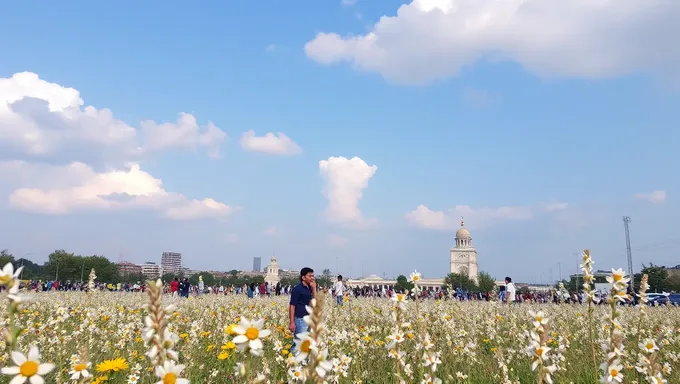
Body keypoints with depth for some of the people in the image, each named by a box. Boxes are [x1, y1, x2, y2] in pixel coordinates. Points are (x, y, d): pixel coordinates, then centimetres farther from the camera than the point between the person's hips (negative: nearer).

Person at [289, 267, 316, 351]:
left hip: (308, 319, 8)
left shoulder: (309, 289, 12)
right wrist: (292, 322, -18)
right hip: (300, 319, -8)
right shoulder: (297, 289, -11)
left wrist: (314, 288, 2)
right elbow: (292, 305, -13)